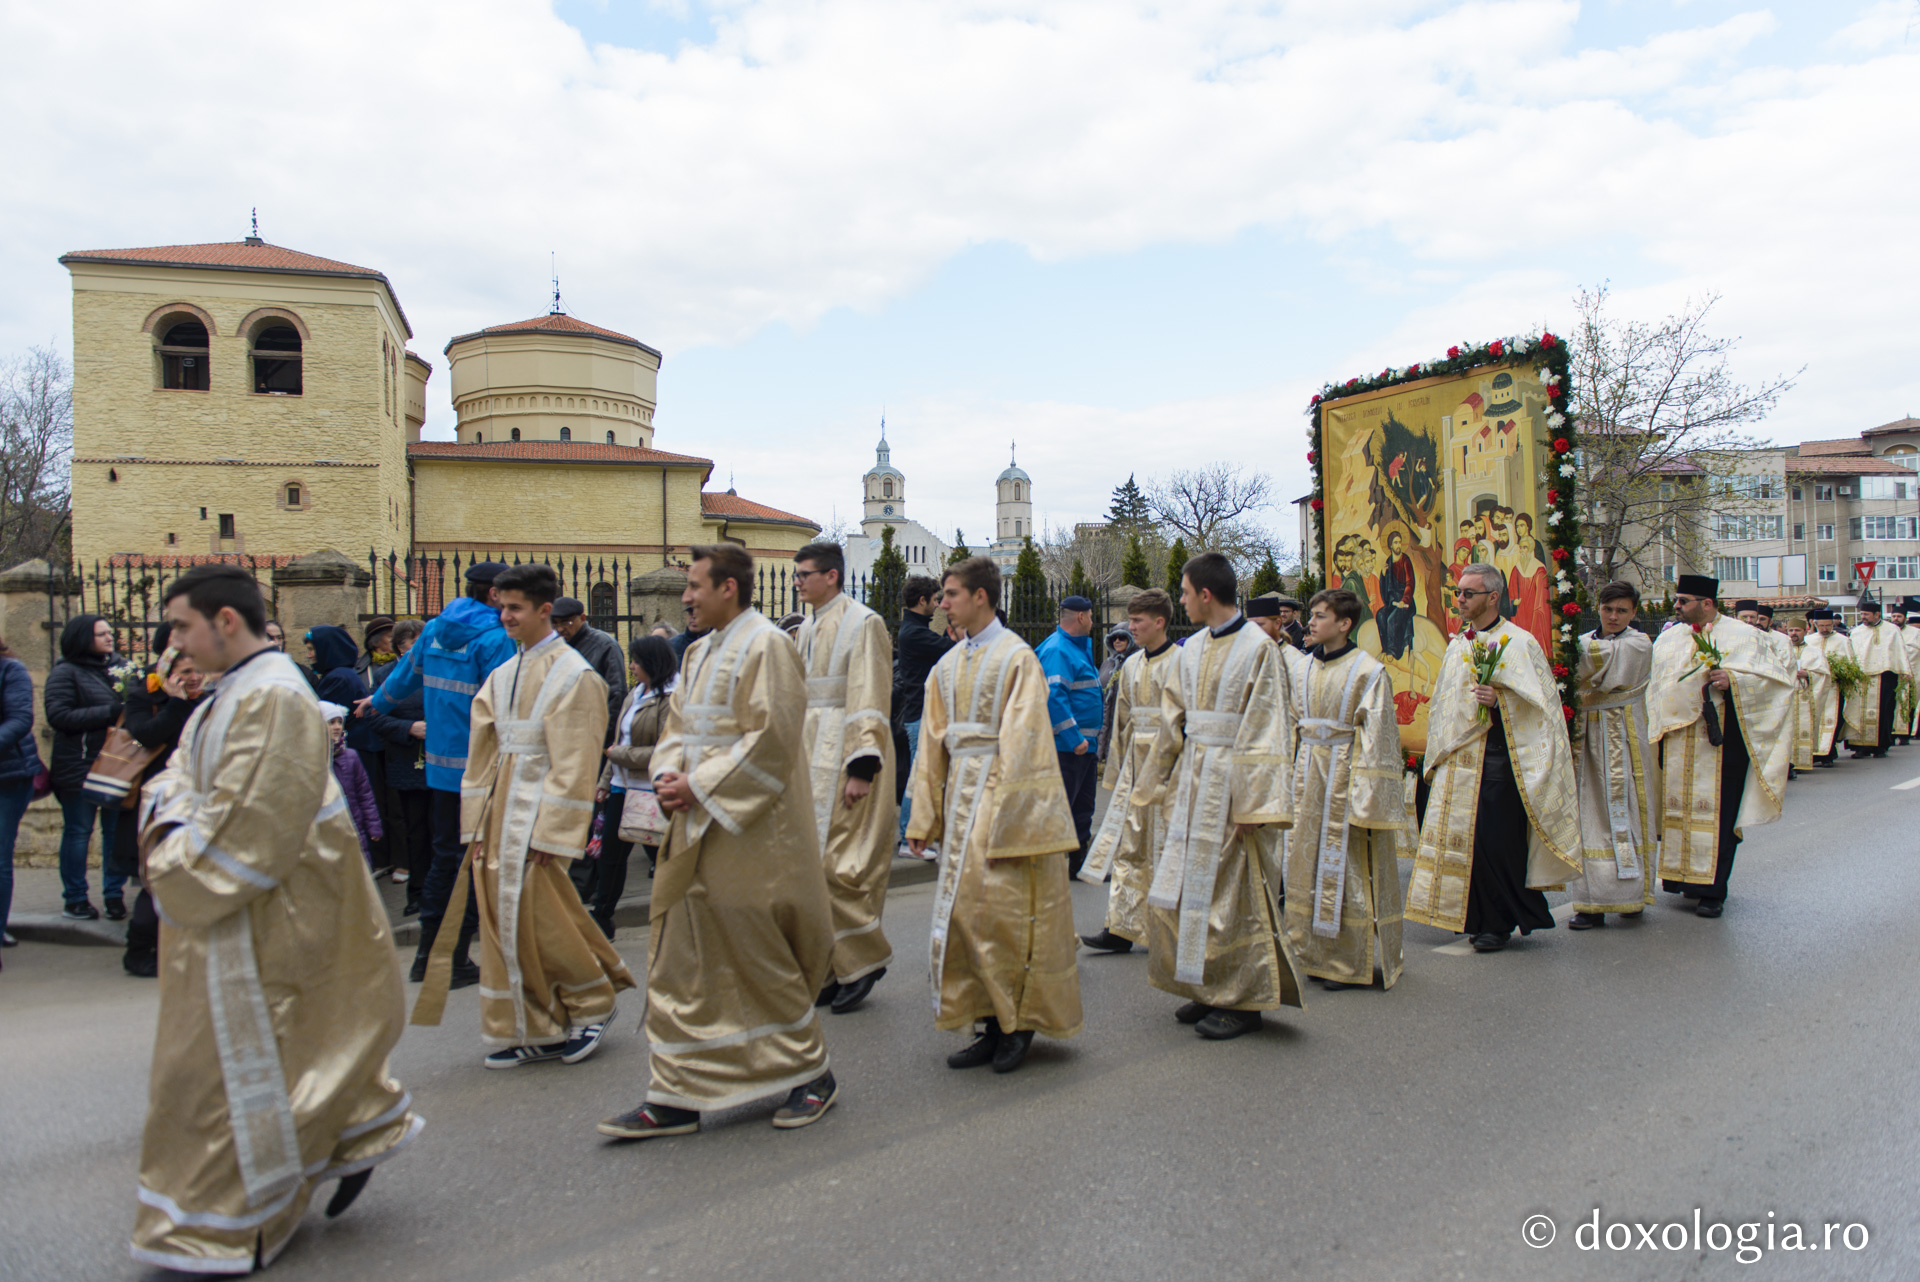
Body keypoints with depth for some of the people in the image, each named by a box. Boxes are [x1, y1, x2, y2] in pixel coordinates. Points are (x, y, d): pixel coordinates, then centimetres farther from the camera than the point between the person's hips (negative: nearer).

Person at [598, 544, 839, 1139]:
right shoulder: (699, 652, 14)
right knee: (681, 964, 10)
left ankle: (812, 1074, 22)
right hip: (695, 833, 9)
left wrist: (699, 786, -18)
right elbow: (677, 725, 17)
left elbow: (769, 739, -19)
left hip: (750, 836, -9)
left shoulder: (766, 646, -13)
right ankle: (675, 1098, 19)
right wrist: (669, 774, -3)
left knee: (763, 963, 2)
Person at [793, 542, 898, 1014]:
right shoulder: (808, 629, 15)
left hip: (845, 761, -8)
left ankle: (865, 958, 11)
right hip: (812, 762, 8)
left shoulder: (862, 623, -10)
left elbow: (870, 700, -15)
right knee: (813, 865, 10)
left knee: (836, 864, -7)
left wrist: (861, 769, -21)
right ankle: (832, 969, 20)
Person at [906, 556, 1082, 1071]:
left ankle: (1019, 1024, 15)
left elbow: (1020, 743, -13)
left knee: (1006, 911, -2)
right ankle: (992, 1026, 18)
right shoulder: (948, 666, 12)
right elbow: (932, 744, 14)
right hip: (960, 797, 7)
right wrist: (923, 816, 10)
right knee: (963, 910, 7)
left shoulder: (1017, 658, -8)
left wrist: (1001, 821, -18)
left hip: (1007, 796, -7)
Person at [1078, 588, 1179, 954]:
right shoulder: (1131, 664, 12)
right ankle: (1123, 927, 9)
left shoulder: (1181, 662, -8)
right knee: (1127, 845, 4)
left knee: (1166, 850, 2)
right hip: (1135, 761, 6)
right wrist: (1116, 768, 17)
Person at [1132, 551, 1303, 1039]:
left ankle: (1243, 1002, 16)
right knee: (1183, 889, 10)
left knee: (1232, 893, 1)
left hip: (1231, 785, -7)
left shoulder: (1258, 649, -12)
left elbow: (1266, 732, -15)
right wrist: (1159, 782, 17)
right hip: (1193, 782, 8)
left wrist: (1251, 804, -19)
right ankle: (1210, 990, 25)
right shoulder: (1193, 648, 10)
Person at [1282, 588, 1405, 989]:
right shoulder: (1304, 669, 9)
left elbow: (1377, 737, -12)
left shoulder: (1368, 672, -10)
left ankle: (1350, 962, 11)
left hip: (1346, 774, -6)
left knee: (1346, 867, -1)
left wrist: (1367, 797, -16)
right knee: (1306, 861, 9)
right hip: (1308, 774, 7)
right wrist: (1293, 774, 11)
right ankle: (1313, 954, 21)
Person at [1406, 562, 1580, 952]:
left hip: (1496, 756, -6)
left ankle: (1498, 923, 9)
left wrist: (1499, 698, -22)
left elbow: (1541, 701, -7)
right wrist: (1439, 754, 16)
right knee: (1460, 832, 6)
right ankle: (1476, 917, 17)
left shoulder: (1519, 642, -4)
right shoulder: (1458, 645, 15)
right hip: (1456, 758, 6)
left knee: (1495, 838, -5)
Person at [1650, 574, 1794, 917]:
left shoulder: (1744, 636, 1)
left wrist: (1733, 681, -20)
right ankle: (1684, 876, 17)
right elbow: (1656, 687, 19)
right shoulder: (1668, 640, 14)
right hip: (1675, 744, 4)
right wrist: (1655, 731, 11)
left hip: (1720, 740, -4)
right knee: (1677, 807, 5)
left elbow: (1774, 680, -4)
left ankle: (1711, 889, 1)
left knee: (1717, 810, -4)